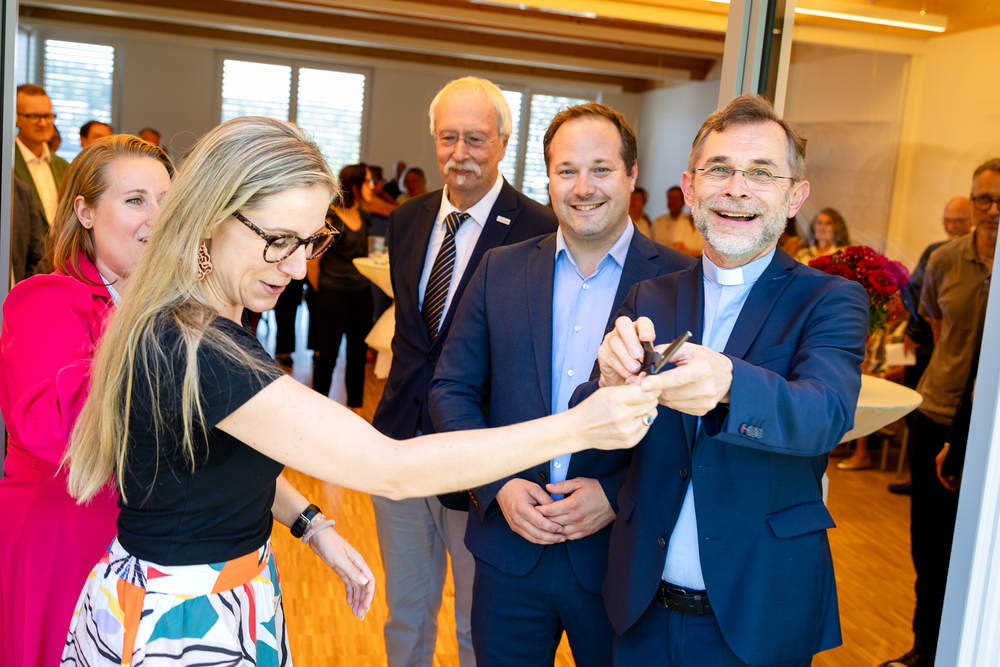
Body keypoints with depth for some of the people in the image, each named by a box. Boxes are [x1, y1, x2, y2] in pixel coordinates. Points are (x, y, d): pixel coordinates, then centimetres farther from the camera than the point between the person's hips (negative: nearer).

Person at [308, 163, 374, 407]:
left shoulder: (364, 218, 10)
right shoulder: (329, 217, -11)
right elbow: (312, 261, -8)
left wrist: (363, 285, 13)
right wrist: (322, 293, 2)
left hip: (362, 296, 6)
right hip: (333, 296, -6)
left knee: (358, 352, 10)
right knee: (328, 355, 1)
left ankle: (355, 406, 23)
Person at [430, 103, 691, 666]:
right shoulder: (500, 270, 2)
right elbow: (452, 389, 3)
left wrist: (617, 496, -16)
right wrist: (499, 487, -9)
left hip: (621, 555, -2)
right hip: (509, 550, 2)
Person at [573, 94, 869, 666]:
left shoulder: (833, 301, -6)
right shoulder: (649, 300, 2)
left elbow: (825, 414, -24)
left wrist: (727, 386, -45)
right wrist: (612, 380, -28)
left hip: (759, 619, -2)